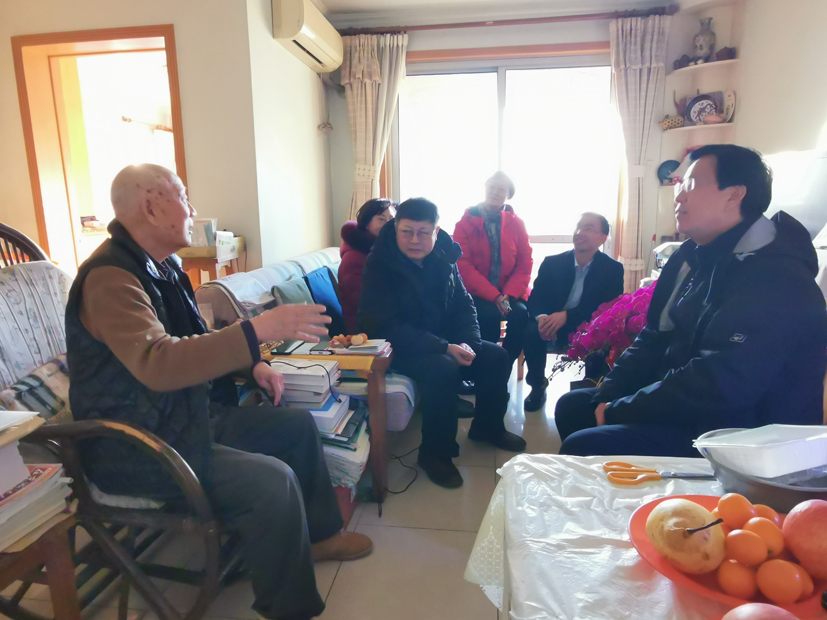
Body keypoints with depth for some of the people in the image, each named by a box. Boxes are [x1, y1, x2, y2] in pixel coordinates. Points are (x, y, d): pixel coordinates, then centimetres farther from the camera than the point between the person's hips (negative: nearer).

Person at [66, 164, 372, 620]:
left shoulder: (162, 264, 8)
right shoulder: (110, 276, -23)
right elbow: (156, 364, -39)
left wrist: (251, 364, 3)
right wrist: (258, 331, -42)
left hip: (188, 415, 10)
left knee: (298, 424, 9)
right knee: (272, 481, -26)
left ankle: (318, 534, 27)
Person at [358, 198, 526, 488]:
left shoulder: (444, 259, 0)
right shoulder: (379, 267, -18)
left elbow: (463, 304, 8)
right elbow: (386, 327, -24)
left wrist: (468, 343, -13)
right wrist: (444, 348, -29)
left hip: (444, 342, 7)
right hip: (400, 348, -7)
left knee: (496, 357, -2)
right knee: (443, 368, -33)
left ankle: (487, 427, 21)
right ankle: (435, 453, -13)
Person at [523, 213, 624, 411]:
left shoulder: (613, 269, -5)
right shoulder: (552, 263, -1)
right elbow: (535, 298, -5)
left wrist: (566, 315, -32)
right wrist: (542, 317, -32)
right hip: (553, 325, 1)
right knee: (532, 331, -30)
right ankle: (537, 386, -6)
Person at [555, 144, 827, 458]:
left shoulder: (776, 280, -22)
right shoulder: (693, 256, 9)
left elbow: (717, 389, -29)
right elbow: (655, 339, 10)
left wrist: (617, 412, -20)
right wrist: (608, 396, -3)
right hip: (684, 406, 9)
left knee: (583, 447, -26)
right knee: (572, 406, 12)